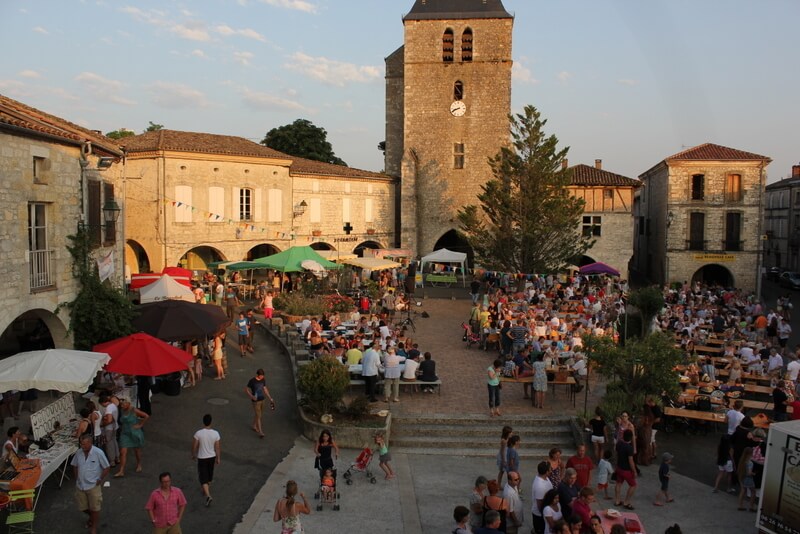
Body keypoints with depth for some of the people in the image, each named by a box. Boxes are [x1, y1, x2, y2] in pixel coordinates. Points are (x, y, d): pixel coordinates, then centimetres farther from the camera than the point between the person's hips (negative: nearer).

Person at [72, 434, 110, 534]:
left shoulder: (98, 453, -19)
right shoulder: (79, 453, -6)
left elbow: (107, 468, -10)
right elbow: (75, 466, 13)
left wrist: (100, 480, -8)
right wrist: (77, 479, 7)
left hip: (93, 486, -5)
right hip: (80, 486, 5)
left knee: (95, 508, 6)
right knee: (83, 508, 17)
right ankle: (92, 518, 49)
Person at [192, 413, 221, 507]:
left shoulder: (198, 433, -19)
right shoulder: (215, 433, -14)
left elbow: (194, 446, -9)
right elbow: (217, 447, -6)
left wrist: (193, 455, 10)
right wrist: (218, 458, 7)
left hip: (202, 458, -3)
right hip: (212, 457, 3)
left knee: (203, 478, 3)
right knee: (209, 475, 24)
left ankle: (208, 496, -12)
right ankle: (207, 491, 43)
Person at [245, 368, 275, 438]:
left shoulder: (263, 380, -1)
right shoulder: (252, 381, -18)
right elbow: (246, 389, -11)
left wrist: (270, 398, 10)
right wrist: (252, 396, -24)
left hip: (262, 399, 6)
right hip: (256, 401, -6)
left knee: (257, 414, 20)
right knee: (258, 416, -3)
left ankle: (254, 427, 38)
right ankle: (260, 432, 3)